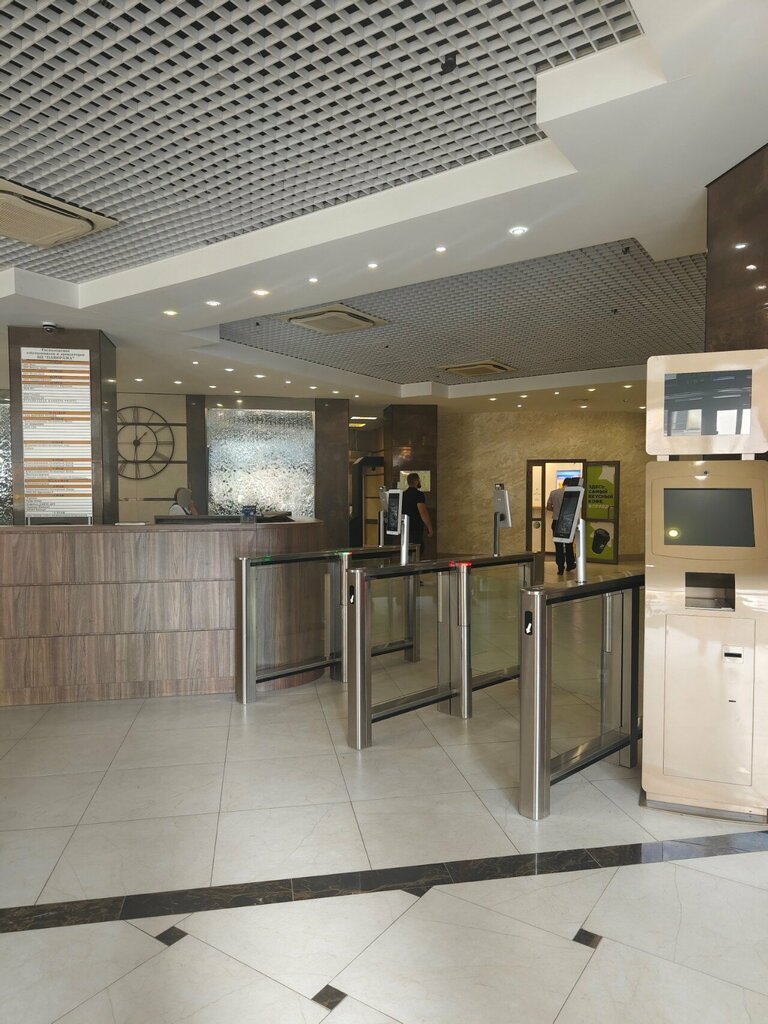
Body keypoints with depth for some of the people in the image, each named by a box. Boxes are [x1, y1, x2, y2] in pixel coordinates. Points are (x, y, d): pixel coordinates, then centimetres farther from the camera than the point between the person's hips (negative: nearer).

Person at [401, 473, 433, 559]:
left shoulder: (403, 494, 12)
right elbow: (423, 512, -19)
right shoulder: (419, 494, -12)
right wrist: (430, 528, -11)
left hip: (405, 528, 8)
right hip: (416, 529, -8)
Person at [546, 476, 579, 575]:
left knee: (558, 546, 4)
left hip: (556, 522, 2)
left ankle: (560, 568, 3)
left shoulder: (553, 492, 1)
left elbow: (548, 507, 3)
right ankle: (569, 565, 26)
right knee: (569, 545, 15)